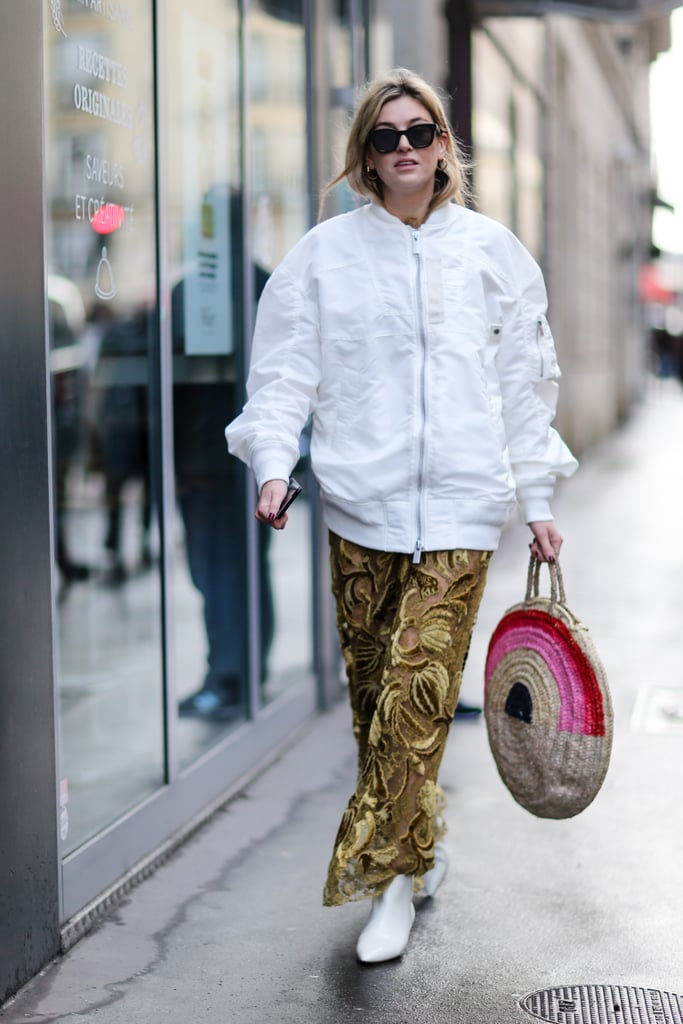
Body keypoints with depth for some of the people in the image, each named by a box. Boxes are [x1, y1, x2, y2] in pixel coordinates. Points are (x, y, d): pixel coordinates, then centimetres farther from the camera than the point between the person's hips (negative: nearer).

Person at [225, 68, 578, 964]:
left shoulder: (490, 249, 8)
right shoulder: (325, 253, 6)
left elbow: (523, 380, 12)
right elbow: (287, 369, 4)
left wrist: (537, 502, 11)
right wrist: (273, 462, -12)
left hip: (458, 505, -1)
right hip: (360, 503, 1)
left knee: (417, 691, -11)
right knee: (373, 691, 7)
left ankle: (391, 875, -2)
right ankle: (419, 845, 27)